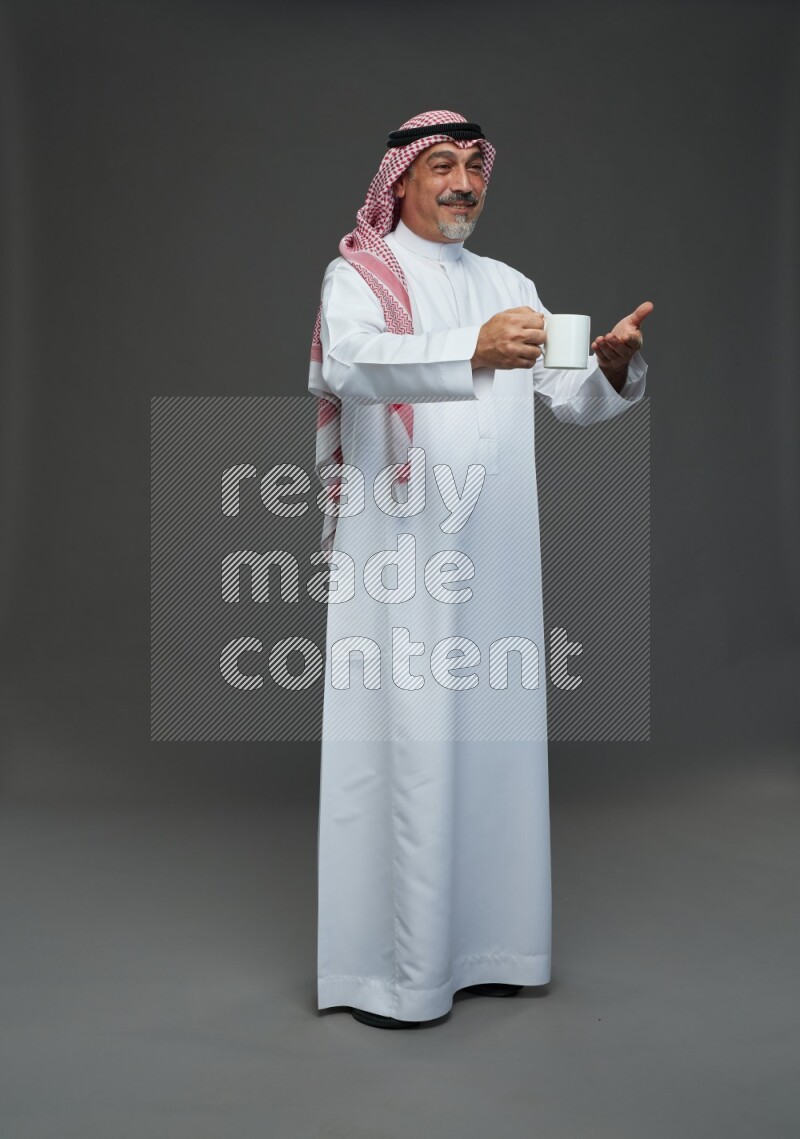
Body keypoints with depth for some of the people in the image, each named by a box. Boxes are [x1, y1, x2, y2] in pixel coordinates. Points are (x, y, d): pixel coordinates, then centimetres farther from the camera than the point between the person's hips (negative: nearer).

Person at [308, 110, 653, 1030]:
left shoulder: (509, 287, 18)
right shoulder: (357, 276, 1)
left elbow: (575, 400, 10)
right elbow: (351, 361, -23)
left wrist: (613, 361, -13)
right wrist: (473, 351, -39)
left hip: (492, 558, 6)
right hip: (397, 557, -5)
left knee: (491, 739, 8)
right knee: (401, 749, -5)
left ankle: (476, 943, 22)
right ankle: (385, 967, 7)